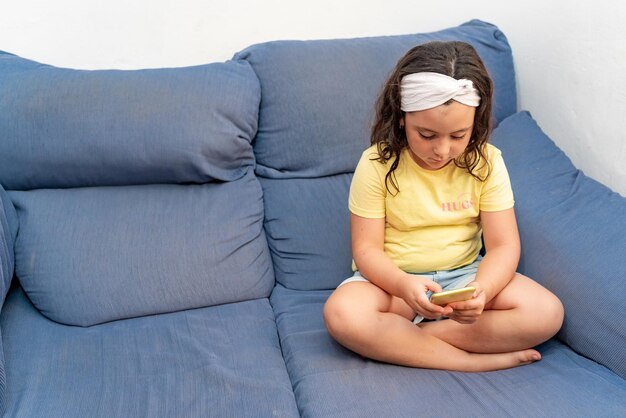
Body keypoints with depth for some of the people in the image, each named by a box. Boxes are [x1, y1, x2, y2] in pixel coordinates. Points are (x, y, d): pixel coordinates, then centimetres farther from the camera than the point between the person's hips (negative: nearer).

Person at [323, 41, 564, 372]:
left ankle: (396, 338, -21)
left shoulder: (486, 162, -6)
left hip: (464, 274, 3)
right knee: (342, 313, -34)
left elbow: (503, 246, -8)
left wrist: (482, 291, -30)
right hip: (393, 280, -2)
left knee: (547, 312, -21)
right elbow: (367, 249, -12)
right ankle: (476, 360, -24)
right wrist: (404, 285, -34)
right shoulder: (377, 164, -12)